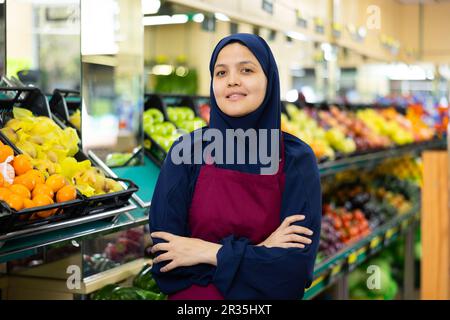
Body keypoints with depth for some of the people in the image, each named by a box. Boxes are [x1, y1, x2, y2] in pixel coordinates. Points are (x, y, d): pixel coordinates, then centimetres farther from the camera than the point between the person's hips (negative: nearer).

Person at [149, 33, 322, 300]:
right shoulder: (186, 151, -10)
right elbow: (163, 254, -15)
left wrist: (210, 253, -18)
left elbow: (297, 267, -18)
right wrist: (258, 253, -19)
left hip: (268, 298, 0)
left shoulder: (297, 159, -11)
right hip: (191, 296, 0)